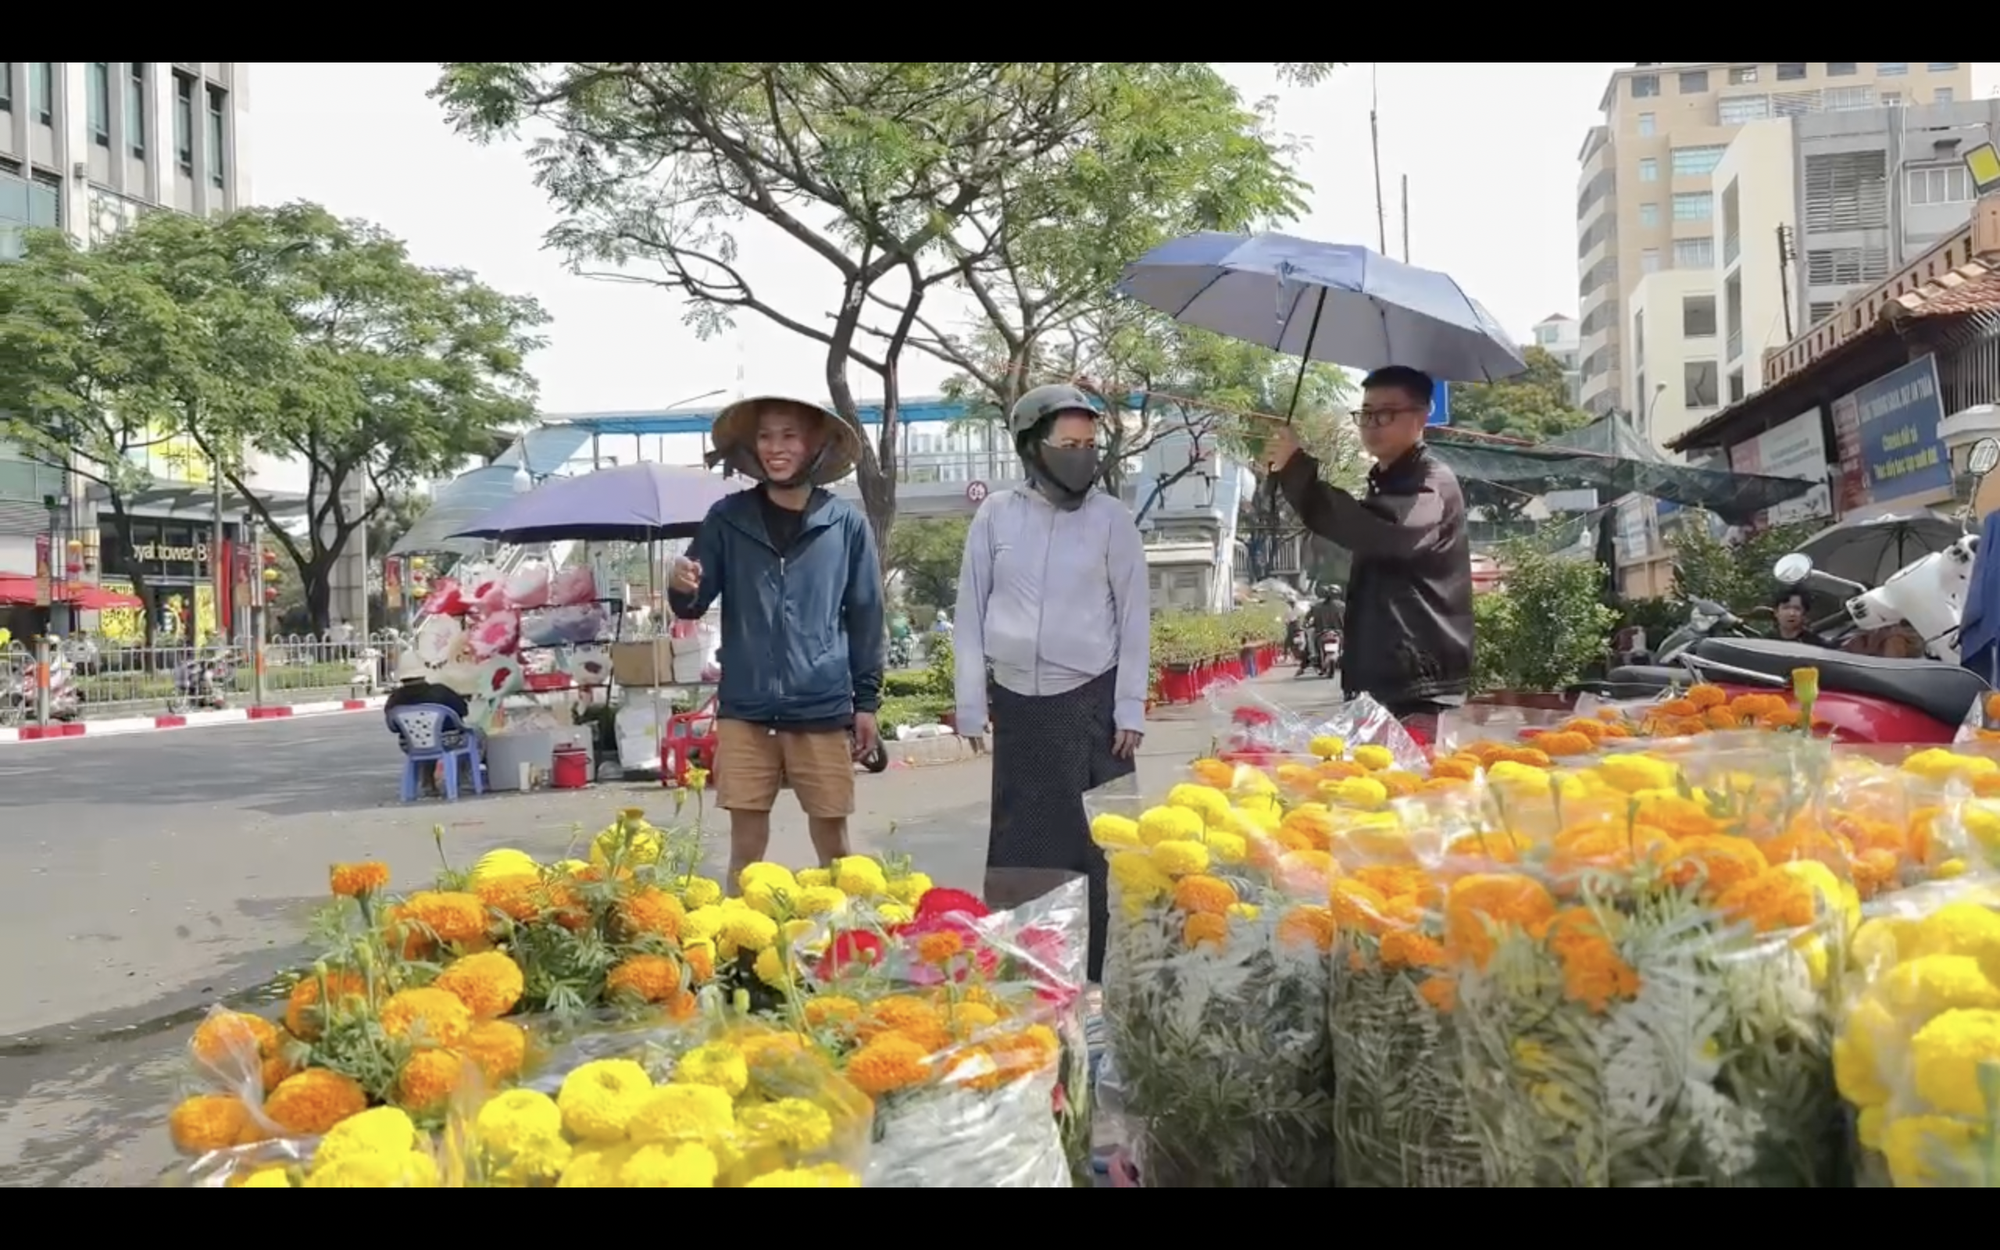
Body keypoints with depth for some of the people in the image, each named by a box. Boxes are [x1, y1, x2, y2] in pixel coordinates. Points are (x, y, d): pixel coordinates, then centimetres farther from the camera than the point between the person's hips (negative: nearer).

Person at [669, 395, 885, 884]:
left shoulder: (847, 523, 1)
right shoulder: (727, 518, 4)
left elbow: (866, 619, 6)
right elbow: (693, 607, 6)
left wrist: (867, 701, 5)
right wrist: (682, 590, -17)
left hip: (823, 711, 0)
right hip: (745, 711, 1)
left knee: (833, 841, 8)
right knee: (746, 842, 5)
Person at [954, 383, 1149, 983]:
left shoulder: (1111, 518, -1)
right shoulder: (996, 514, 1)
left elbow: (1134, 617, 1)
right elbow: (971, 612, 5)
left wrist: (1130, 709, -3)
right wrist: (971, 704, 3)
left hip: (1090, 702, -1)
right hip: (1017, 703, 1)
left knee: (1094, 842, 0)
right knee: (1016, 842, 6)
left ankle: (1091, 975, 10)